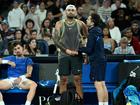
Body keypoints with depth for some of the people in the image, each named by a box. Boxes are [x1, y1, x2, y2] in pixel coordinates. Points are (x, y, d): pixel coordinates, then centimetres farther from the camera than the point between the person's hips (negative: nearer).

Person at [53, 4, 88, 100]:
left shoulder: (80, 24, 6)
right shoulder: (60, 24, 3)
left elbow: (87, 37, 13)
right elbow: (55, 39, -5)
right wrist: (66, 50, -12)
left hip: (77, 55, 0)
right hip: (64, 55, 0)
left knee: (77, 79, -2)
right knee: (63, 79, 1)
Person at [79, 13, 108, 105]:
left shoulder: (92, 33, -13)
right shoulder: (98, 32, 14)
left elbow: (89, 49, -15)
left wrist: (78, 49, -3)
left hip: (96, 60, -9)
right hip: (102, 59, 9)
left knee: (98, 84, -10)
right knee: (102, 84, 11)